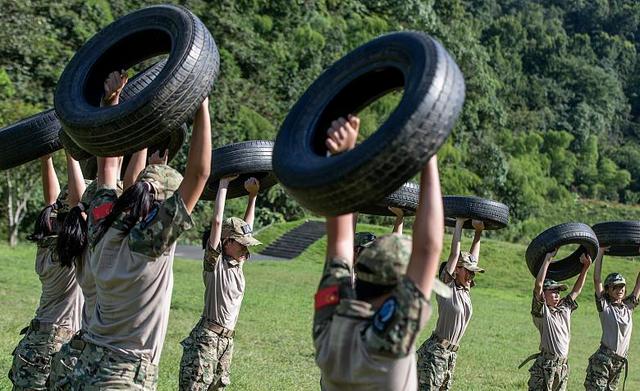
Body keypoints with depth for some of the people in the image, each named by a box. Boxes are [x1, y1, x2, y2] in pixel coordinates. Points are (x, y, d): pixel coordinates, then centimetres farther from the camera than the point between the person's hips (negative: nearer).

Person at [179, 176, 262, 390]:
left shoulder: (237, 264, 12)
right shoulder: (215, 262, -6)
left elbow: (247, 226, 19)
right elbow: (217, 221, -14)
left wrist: (252, 196, 14)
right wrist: (224, 185, -9)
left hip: (227, 341, 7)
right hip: (206, 339, -7)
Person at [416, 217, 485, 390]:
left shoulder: (466, 290, 10)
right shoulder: (447, 287, -7)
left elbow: (473, 256, 17)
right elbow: (454, 254, -10)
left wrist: (478, 232, 15)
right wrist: (459, 224, -5)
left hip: (452, 354, 8)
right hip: (434, 352, -8)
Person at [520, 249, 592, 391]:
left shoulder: (565, 308, 14)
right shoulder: (542, 312, -5)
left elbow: (576, 290, 22)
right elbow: (538, 285, -16)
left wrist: (586, 266, 16)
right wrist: (547, 260, -14)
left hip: (563, 367, 7)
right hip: (545, 367, -7)